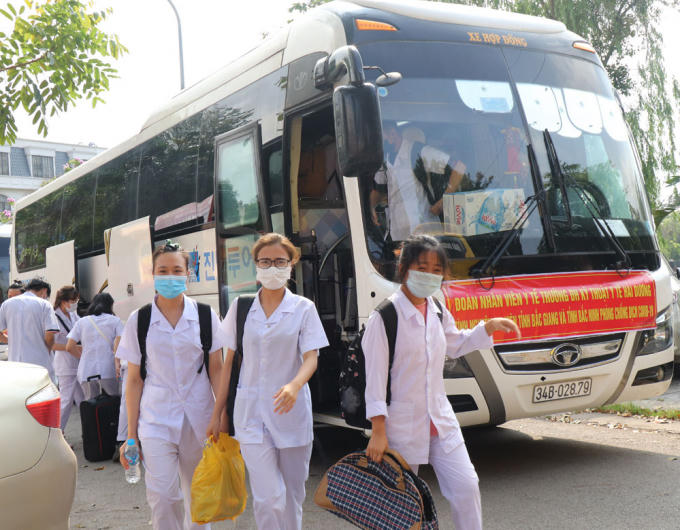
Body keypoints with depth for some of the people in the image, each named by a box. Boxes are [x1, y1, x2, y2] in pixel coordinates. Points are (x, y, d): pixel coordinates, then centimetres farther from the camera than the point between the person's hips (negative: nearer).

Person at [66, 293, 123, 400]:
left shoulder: (82, 322, 14)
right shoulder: (115, 321, 8)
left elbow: (69, 347, 8)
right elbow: (118, 346, -7)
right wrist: (118, 364, 0)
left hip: (87, 372, 2)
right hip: (108, 371, -2)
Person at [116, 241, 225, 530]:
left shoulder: (205, 316, 2)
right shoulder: (138, 320, 2)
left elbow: (216, 370, 5)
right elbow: (134, 380, 4)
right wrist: (131, 435, 4)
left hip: (199, 417, 1)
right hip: (156, 417, -1)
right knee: (162, 495, -9)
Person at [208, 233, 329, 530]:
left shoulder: (303, 308, 1)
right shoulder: (240, 307, 5)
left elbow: (310, 358, -8)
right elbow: (230, 361, 9)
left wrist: (294, 386, -30)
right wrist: (218, 412, 6)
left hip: (291, 412, 0)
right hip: (251, 413, 0)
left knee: (292, 495, 10)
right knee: (268, 497, -11)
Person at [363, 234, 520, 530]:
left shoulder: (438, 313, 6)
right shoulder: (385, 316, -15)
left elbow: (456, 345, 26)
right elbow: (375, 375, -15)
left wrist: (490, 327, 12)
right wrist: (378, 431, -17)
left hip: (441, 420, 6)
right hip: (402, 425, -6)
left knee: (466, 486, -1)